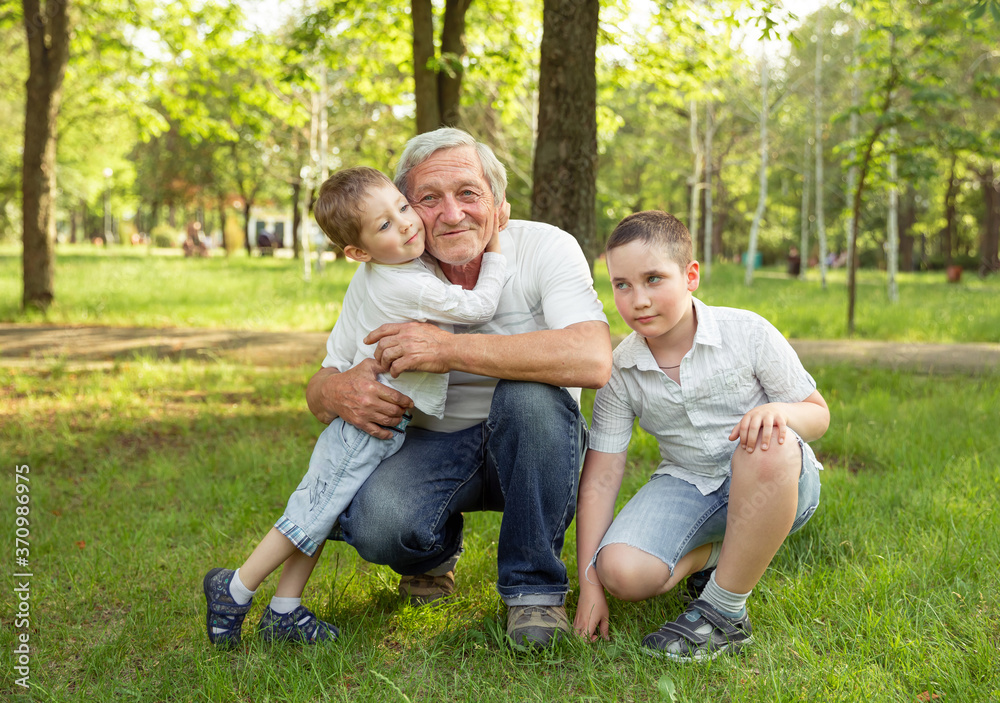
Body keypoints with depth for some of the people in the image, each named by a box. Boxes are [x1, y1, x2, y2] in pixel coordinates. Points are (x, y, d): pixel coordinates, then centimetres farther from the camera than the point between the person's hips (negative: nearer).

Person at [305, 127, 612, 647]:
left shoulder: (545, 248, -15)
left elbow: (592, 360, -33)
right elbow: (320, 388, 1)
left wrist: (450, 348, -35)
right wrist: (339, 393, -27)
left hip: (531, 448, -1)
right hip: (434, 445, 1)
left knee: (531, 390, -35)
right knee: (379, 525, -30)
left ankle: (534, 585, -14)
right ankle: (435, 553, 10)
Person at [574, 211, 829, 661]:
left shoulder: (747, 333, -13)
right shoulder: (621, 371, -8)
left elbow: (818, 413, -5)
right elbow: (599, 479, -8)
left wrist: (779, 411, -31)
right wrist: (589, 584, -12)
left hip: (780, 485, -2)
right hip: (686, 485, 2)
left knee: (770, 446, -40)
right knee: (621, 572, -26)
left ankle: (724, 612, -24)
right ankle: (713, 553, 8)